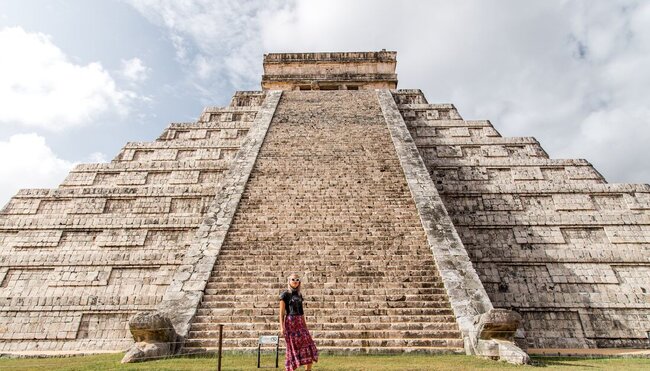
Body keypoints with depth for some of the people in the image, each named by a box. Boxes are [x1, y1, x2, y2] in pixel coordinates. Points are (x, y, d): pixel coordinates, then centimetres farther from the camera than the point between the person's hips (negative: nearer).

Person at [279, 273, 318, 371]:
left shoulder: (299, 295, 14)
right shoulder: (285, 295, -3)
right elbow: (282, 312, -5)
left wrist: (305, 325, 17)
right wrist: (281, 327, -13)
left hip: (300, 323, 6)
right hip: (290, 323, -6)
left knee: (309, 346, -1)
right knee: (293, 348, 0)